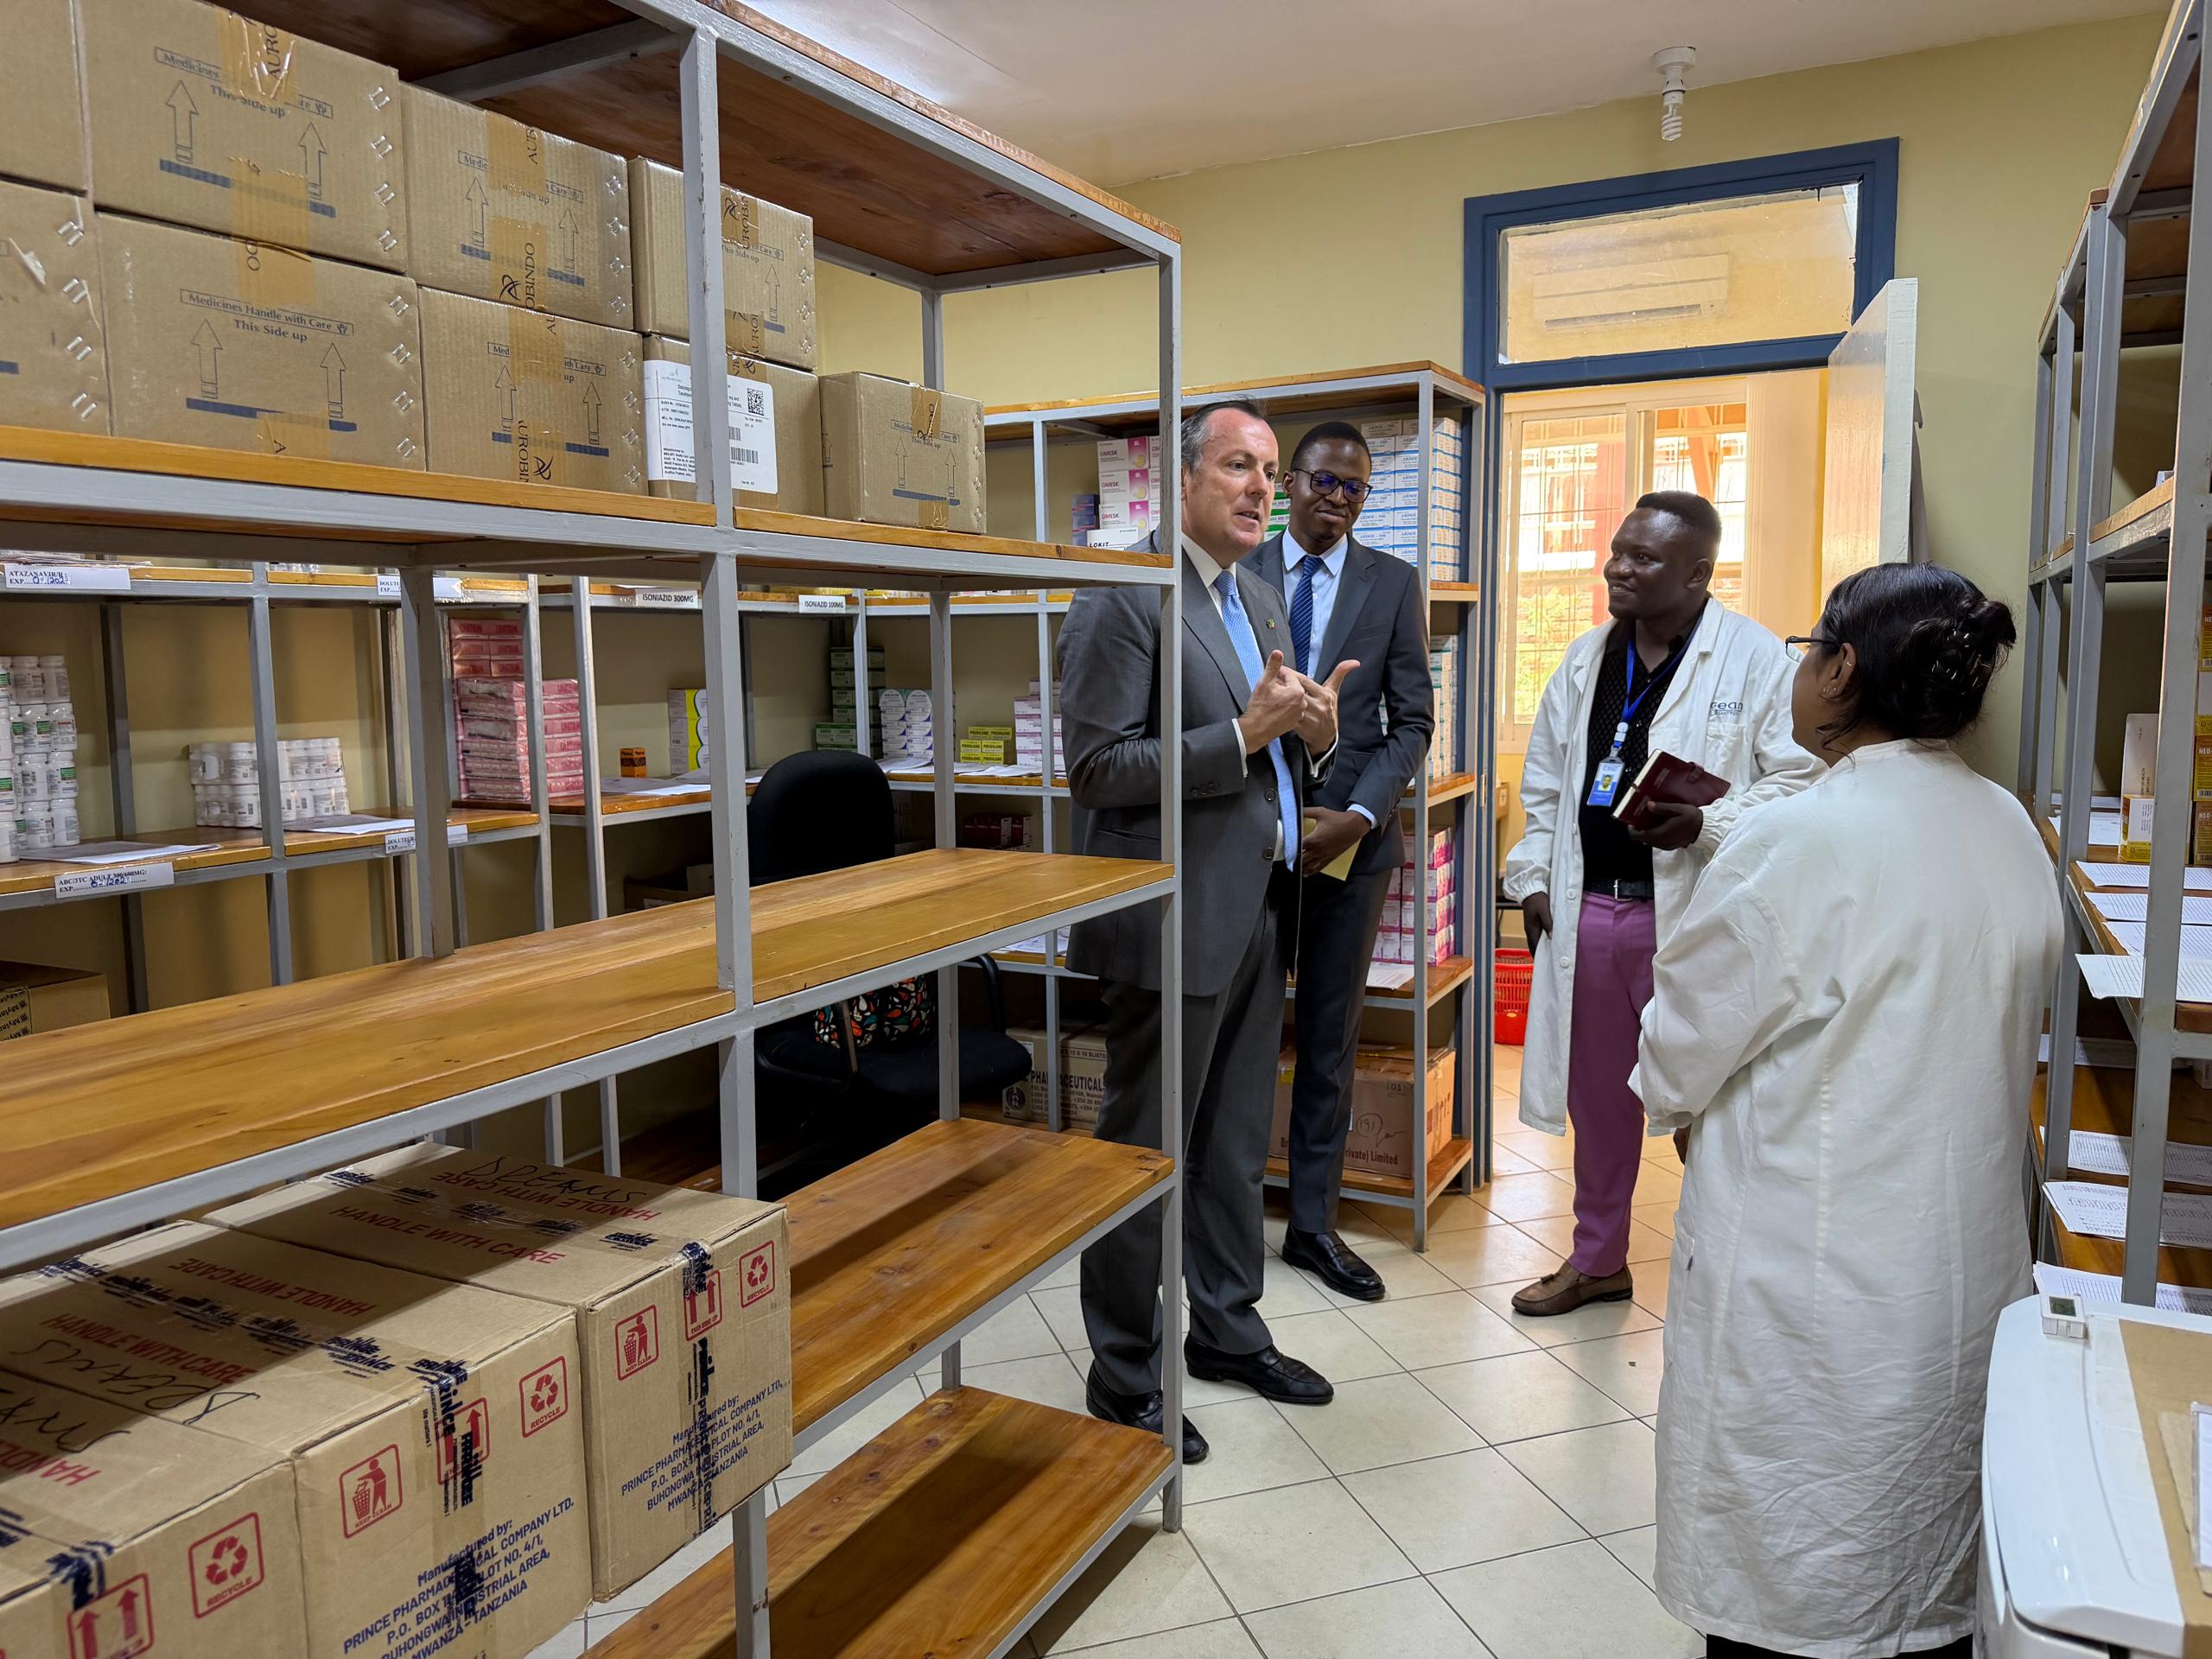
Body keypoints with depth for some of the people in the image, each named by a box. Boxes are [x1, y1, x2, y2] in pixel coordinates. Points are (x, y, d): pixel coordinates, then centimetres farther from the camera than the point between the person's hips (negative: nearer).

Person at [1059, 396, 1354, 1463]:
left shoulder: (1262, 602, 15)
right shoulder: (1125, 598, -13)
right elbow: (1097, 768, -18)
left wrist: (1313, 736, -2)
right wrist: (1242, 734, -22)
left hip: (1258, 913, 9)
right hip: (1176, 919, -8)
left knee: (1236, 1145, 19)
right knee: (1147, 1152, 5)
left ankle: (1227, 1329, 37)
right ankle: (1123, 1374, 21)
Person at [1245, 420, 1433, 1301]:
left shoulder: (1393, 584, 5)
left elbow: (1412, 722, 2)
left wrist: (1358, 817, -12)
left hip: (1350, 835, 1)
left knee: (1330, 1039, 10)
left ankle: (1313, 1224, 22)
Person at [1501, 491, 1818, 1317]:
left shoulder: (1756, 659, -8)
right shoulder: (1586, 658, 11)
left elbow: (1796, 781, -9)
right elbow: (1544, 779, 18)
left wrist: (1704, 825, -22)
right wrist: (1532, 875, 10)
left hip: (1693, 915, -6)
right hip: (1586, 908, 6)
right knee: (1597, 1095, 17)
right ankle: (1597, 1259, 35)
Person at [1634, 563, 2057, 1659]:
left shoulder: (1798, 844, -20)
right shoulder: (2015, 837, 2)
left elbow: (1670, 1071, -12)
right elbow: (1989, 1045, 13)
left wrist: (1688, 1107, 10)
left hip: (1810, 1297, -6)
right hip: (1970, 1276, 7)